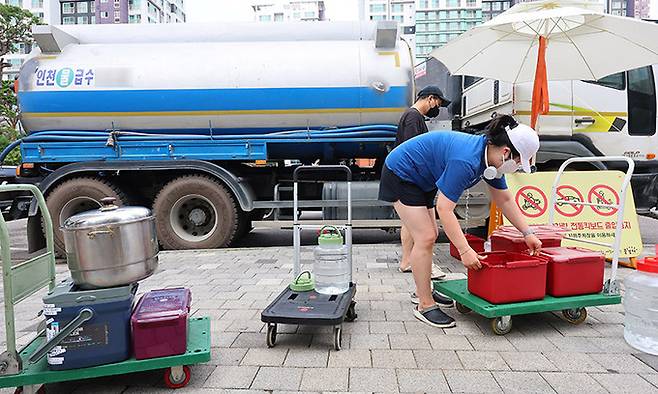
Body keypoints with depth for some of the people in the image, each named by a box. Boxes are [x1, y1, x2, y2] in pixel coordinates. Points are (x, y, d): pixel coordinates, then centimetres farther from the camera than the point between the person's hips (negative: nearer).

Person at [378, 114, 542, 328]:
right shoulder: (466, 161, -34)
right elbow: (444, 209, -33)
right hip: (401, 175, -10)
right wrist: (465, 251, -32)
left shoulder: (490, 155, -5)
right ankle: (425, 306, -2)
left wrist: (528, 233, 4)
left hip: (421, 179, 10)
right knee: (425, 238, -12)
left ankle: (424, 290, 29)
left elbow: (505, 200, 6)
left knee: (429, 236, 13)